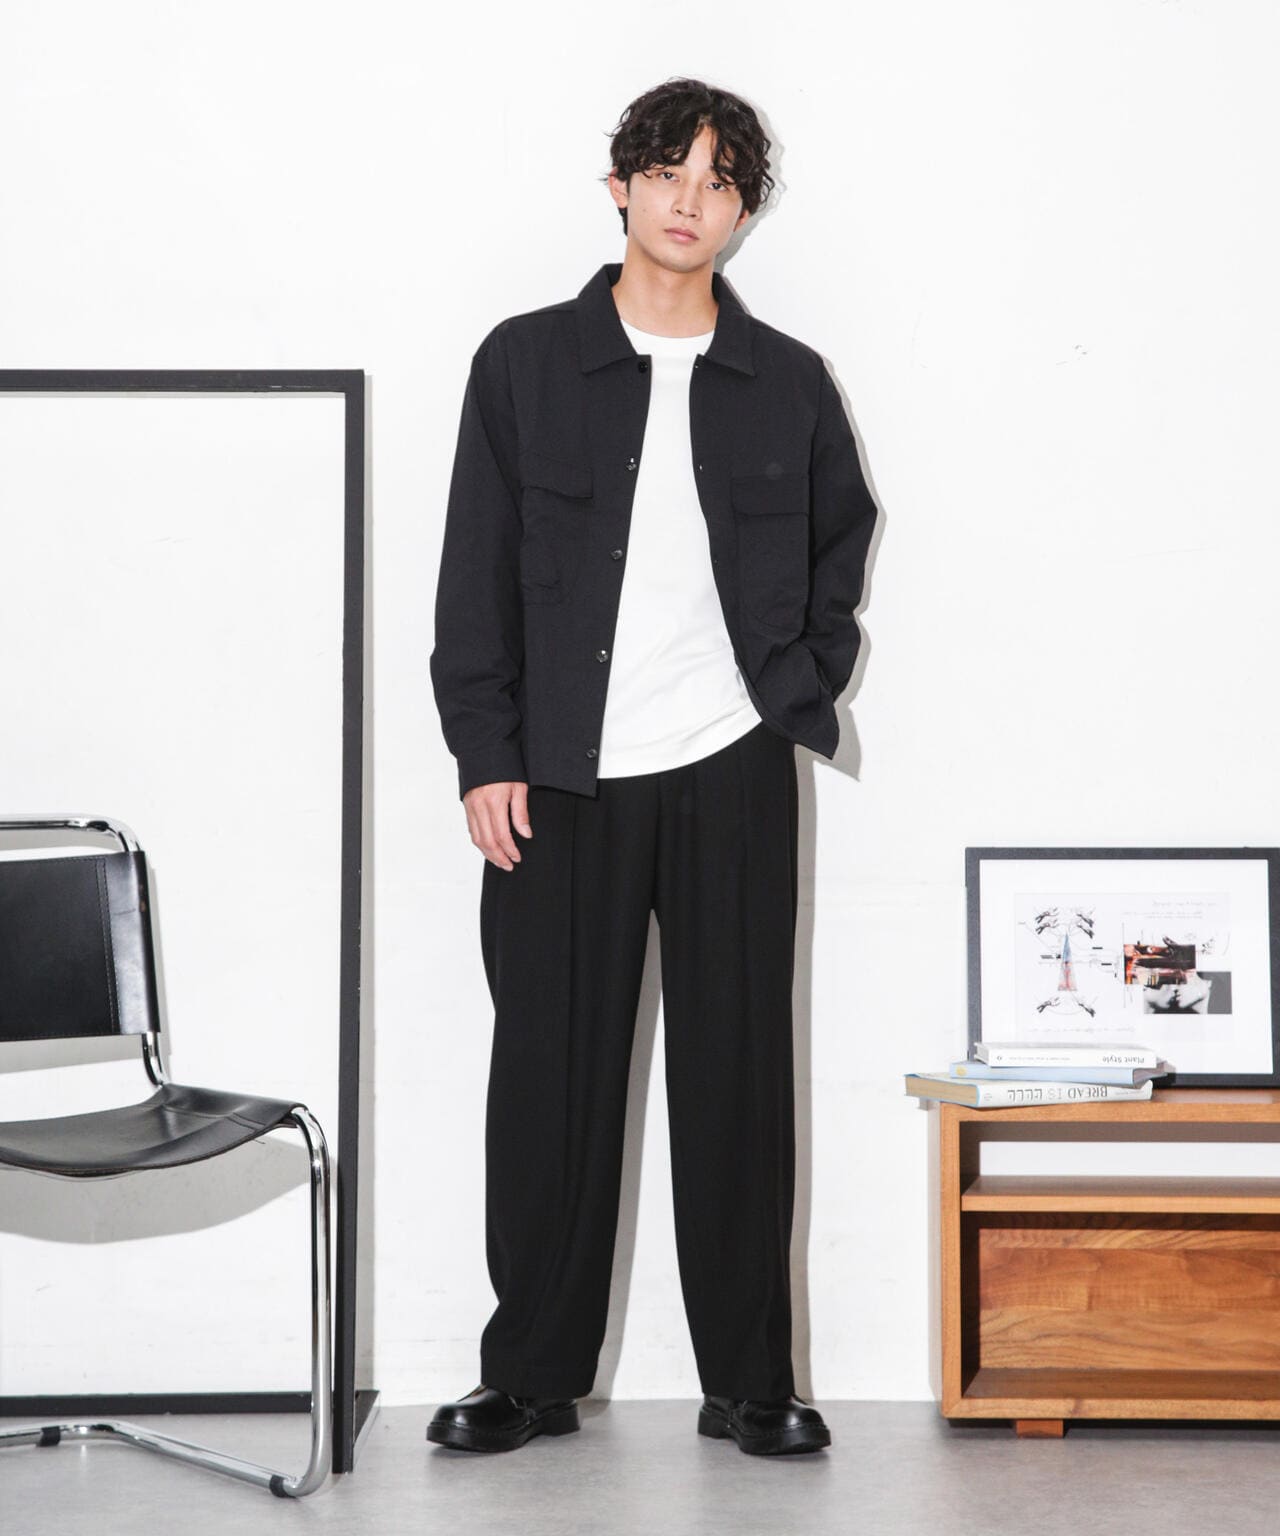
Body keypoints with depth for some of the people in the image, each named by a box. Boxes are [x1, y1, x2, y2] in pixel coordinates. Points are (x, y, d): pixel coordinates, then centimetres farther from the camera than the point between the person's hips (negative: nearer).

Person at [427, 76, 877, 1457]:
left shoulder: (788, 383, 7)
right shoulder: (526, 362, 4)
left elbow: (844, 538, 23)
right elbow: (477, 575, 3)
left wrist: (807, 681, 9)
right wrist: (485, 754, -4)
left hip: (732, 773, 1)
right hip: (563, 777, -1)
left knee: (737, 1076, 4)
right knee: (551, 1072, 3)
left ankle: (748, 1379, 13)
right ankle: (533, 1376, 15)